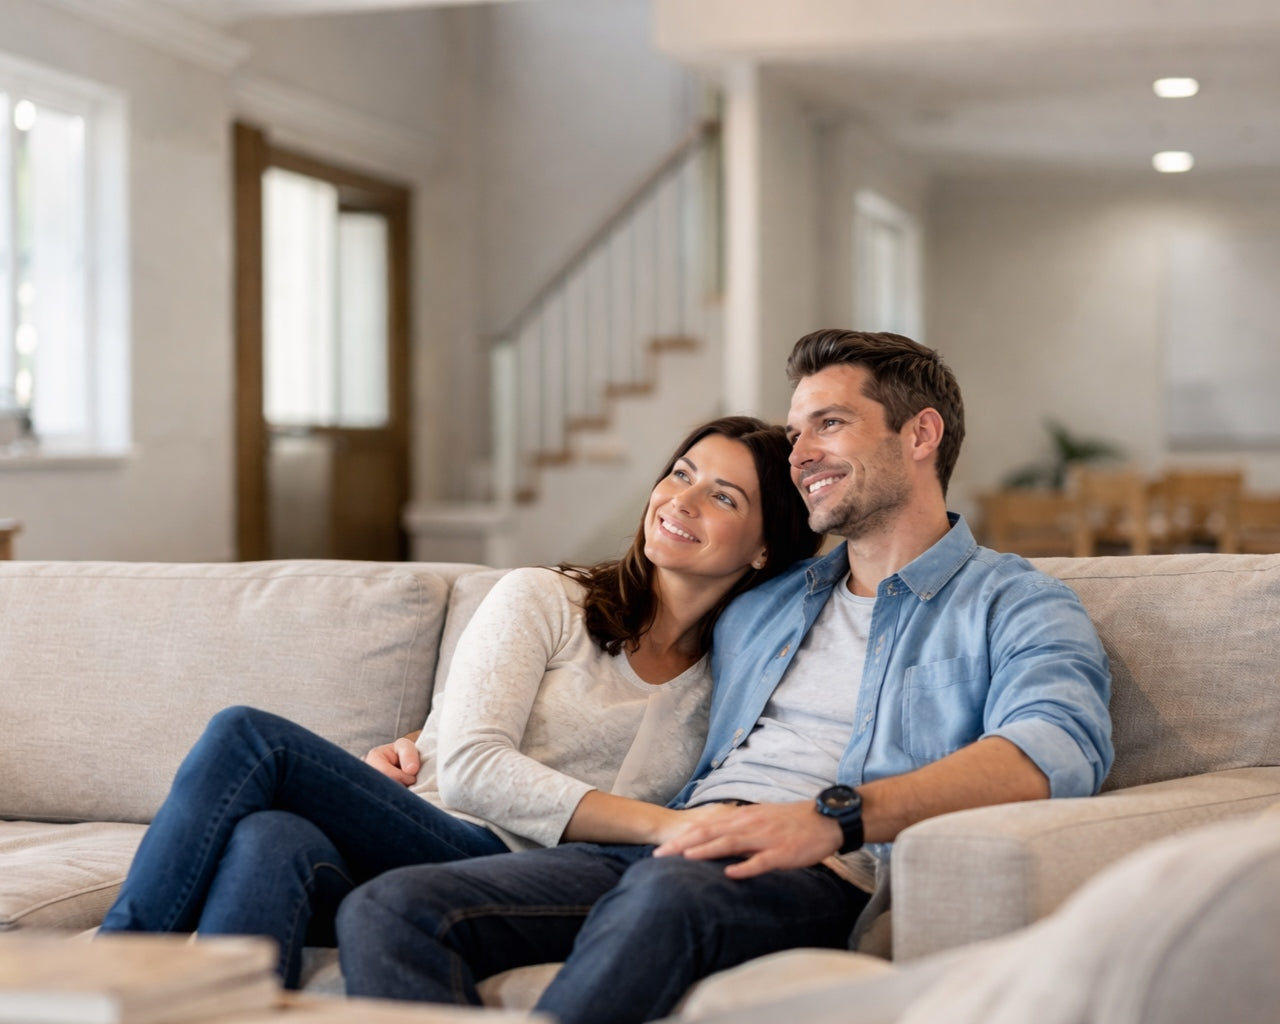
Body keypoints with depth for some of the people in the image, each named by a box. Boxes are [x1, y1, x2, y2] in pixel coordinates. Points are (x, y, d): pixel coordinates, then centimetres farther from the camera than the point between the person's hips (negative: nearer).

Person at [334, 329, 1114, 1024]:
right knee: (388, 911, -19)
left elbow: (1057, 750, -13)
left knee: (664, 895, -42)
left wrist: (832, 816, -26)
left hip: (817, 877, -6)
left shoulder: (1015, 607, 10)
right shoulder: (761, 607, 32)